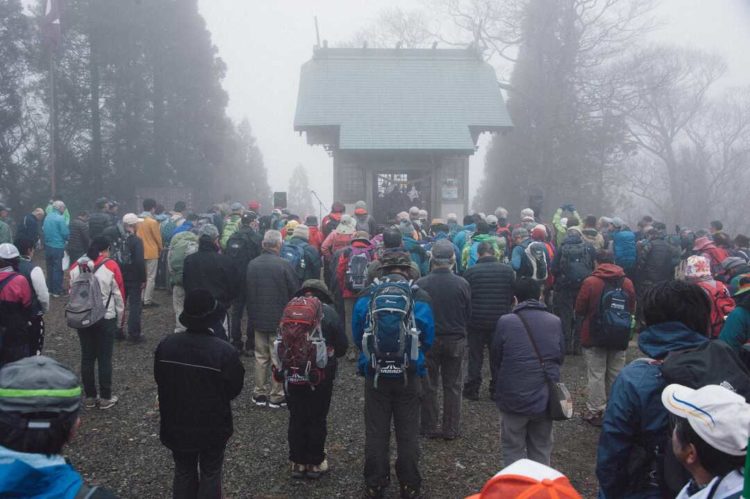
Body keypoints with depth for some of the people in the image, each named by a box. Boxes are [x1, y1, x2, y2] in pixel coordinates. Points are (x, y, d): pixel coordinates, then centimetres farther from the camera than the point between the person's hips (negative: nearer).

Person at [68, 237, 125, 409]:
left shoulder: (76, 267, 1)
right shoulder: (110, 266, -11)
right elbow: (119, 294, -6)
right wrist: (119, 319, 6)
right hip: (106, 319, -4)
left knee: (87, 358, 11)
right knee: (104, 358, 5)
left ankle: (90, 397, 20)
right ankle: (105, 397, 12)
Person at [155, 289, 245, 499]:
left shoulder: (166, 345, -12)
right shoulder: (225, 351, -25)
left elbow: (159, 380, 2)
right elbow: (235, 388, -12)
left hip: (176, 424, 3)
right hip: (213, 426, -3)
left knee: (183, 472, 21)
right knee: (210, 474, 15)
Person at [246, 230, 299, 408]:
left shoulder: (252, 264, -2)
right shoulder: (283, 265, -17)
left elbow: (247, 290, 7)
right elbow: (295, 291, -13)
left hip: (258, 318, 5)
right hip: (280, 318, -4)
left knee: (261, 357, 14)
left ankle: (260, 393, 20)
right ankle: (276, 396, 11)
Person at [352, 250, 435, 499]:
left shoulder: (366, 297, -7)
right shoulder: (421, 299, -9)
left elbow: (357, 337, 3)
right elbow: (428, 340, -2)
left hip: (375, 375, 1)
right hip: (409, 376, 0)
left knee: (376, 433, 13)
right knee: (408, 434, 13)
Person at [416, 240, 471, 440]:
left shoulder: (421, 284, -14)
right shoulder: (462, 284, -12)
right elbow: (469, 315, -1)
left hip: (429, 340, 0)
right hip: (456, 341, 1)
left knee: (429, 387, 12)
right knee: (453, 386, 12)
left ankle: (429, 428, 19)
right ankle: (451, 429, 18)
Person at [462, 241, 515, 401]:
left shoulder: (470, 272, -10)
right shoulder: (508, 270, -4)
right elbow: (512, 296, 4)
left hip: (476, 320, -1)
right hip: (500, 320, 1)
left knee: (475, 357, 10)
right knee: (498, 357, 12)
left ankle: (472, 390, 13)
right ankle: (497, 390, 17)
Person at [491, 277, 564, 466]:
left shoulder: (505, 322, -11)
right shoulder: (555, 322, -2)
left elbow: (496, 358, 0)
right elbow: (561, 357, 8)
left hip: (514, 398, -3)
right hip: (545, 399, 3)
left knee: (513, 449, 11)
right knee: (541, 450, 16)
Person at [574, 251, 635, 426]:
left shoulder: (590, 282, -12)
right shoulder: (627, 283, 0)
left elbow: (579, 310, -7)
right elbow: (632, 310, 9)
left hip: (595, 337, -4)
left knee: (596, 375, 3)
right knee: (615, 375, 14)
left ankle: (596, 412, 6)